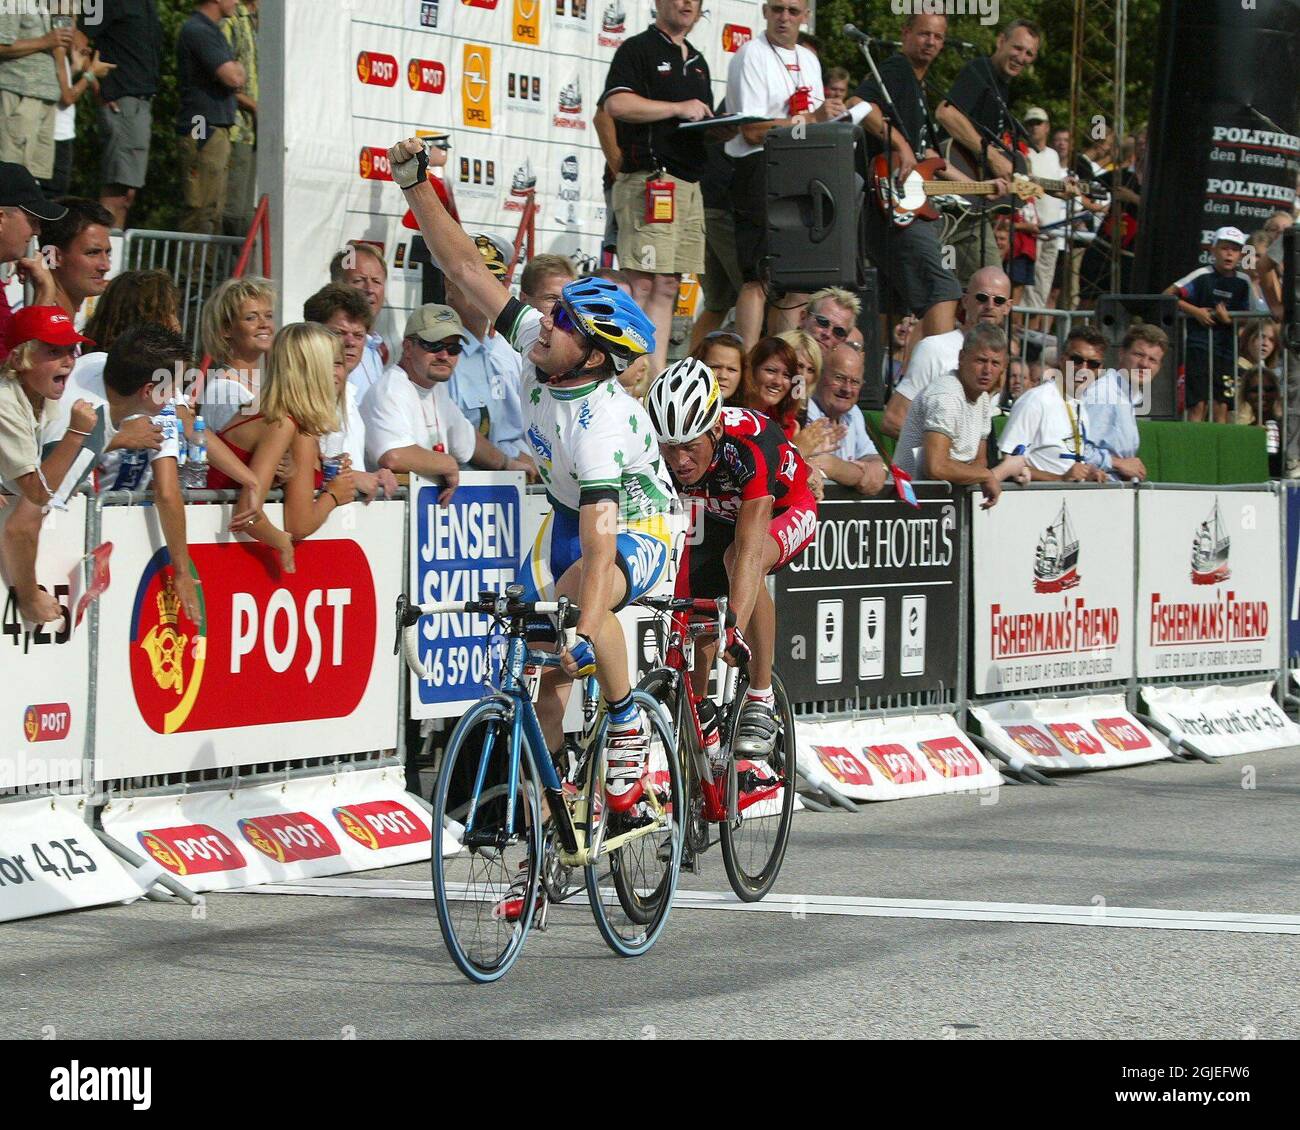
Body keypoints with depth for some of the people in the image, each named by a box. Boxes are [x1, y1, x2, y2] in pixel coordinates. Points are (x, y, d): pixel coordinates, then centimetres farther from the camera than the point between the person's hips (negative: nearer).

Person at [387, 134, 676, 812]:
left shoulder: (600, 423, -37)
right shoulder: (535, 343, -18)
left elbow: (601, 540, -46)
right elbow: (467, 268, -14)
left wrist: (584, 634, -56)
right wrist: (414, 183, -19)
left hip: (635, 532, -7)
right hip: (568, 518, 7)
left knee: (577, 596, -38)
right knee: (543, 666, -2)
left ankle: (628, 725, -19)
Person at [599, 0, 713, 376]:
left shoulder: (697, 61, 24)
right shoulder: (638, 49, -1)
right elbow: (616, 104, -17)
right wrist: (678, 108, -14)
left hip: (689, 185, 8)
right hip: (649, 181, -8)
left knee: (668, 287, 6)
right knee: (645, 284, -13)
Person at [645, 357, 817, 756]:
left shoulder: (751, 443, -40)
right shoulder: (661, 451, -28)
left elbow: (749, 547, -48)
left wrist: (734, 627, -58)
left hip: (784, 512, -5)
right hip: (716, 518, 5)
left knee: (740, 558, -35)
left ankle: (761, 702, -27)